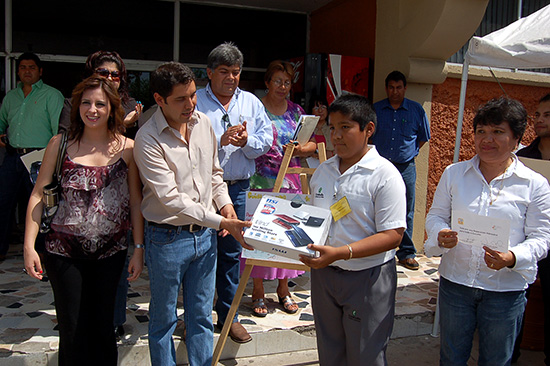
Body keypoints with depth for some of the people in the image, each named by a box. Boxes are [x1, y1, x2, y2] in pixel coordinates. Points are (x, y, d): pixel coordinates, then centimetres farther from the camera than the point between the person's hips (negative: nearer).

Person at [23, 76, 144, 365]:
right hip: (65, 252, 0)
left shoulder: (127, 148, -2)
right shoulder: (60, 144, -2)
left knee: (102, 326, 12)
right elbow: (38, 195, 1)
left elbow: (135, 200, 2)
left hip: (111, 252, 1)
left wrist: (139, 248, -1)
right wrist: (29, 246, -4)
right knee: (72, 329, 7)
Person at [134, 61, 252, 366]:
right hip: (168, 237, -5)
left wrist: (225, 204, 0)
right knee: (163, 318, 13)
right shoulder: (148, 139, -17)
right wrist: (221, 222, -24)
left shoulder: (203, 122, 3)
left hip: (205, 235, 5)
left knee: (201, 315, 16)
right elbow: (171, 199, -22)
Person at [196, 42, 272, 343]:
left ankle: (228, 314, 25)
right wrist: (220, 140, -19)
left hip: (237, 188, 3)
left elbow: (266, 139, 5)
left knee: (231, 252, 11)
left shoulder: (251, 102, 12)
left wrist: (246, 141, -14)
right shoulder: (195, 102, 0)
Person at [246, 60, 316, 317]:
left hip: (290, 181, 4)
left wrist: (299, 150, -9)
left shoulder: (296, 111, 11)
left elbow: (312, 144, 11)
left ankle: (283, 288, 24)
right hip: (261, 181, -3)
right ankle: (258, 291, 15)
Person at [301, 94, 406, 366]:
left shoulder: (385, 175, -15)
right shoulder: (322, 171, 6)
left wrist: (339, 253, -28)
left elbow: (392, 236, -20)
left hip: (368, 278, -5)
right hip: (323, 274, 6)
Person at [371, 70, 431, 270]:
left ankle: (407, 253, 13)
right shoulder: (375, 109, 5)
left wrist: (409, 153, 10)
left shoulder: (416, 110, 5)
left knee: (406, 212, 3)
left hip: (406, 168, 0)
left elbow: (423, 137, 16)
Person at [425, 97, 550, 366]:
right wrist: (441, 235, -16)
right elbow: (436, 215, 7)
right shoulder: (453, 173, 2)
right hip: (455, 282, 2)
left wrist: (512, 258, -25)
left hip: (505, 290, -1)